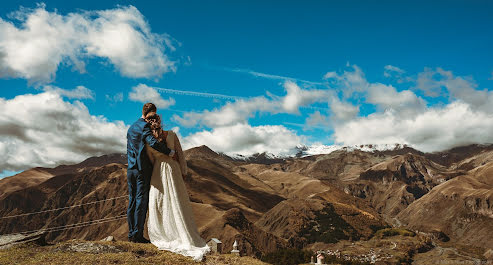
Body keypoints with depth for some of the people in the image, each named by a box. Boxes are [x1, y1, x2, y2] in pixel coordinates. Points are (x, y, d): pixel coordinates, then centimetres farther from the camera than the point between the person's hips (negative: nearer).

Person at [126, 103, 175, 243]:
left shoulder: (131, 127, 19)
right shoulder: (145, 126, -9)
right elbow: (153, 142, -25)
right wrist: (169, 151, -18)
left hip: (130, 168, 8)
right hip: (142, 168, -8)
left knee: (132, 201, 10)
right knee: (141, 201, -5)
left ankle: (131, 233, 14)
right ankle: (138, 235, -4)